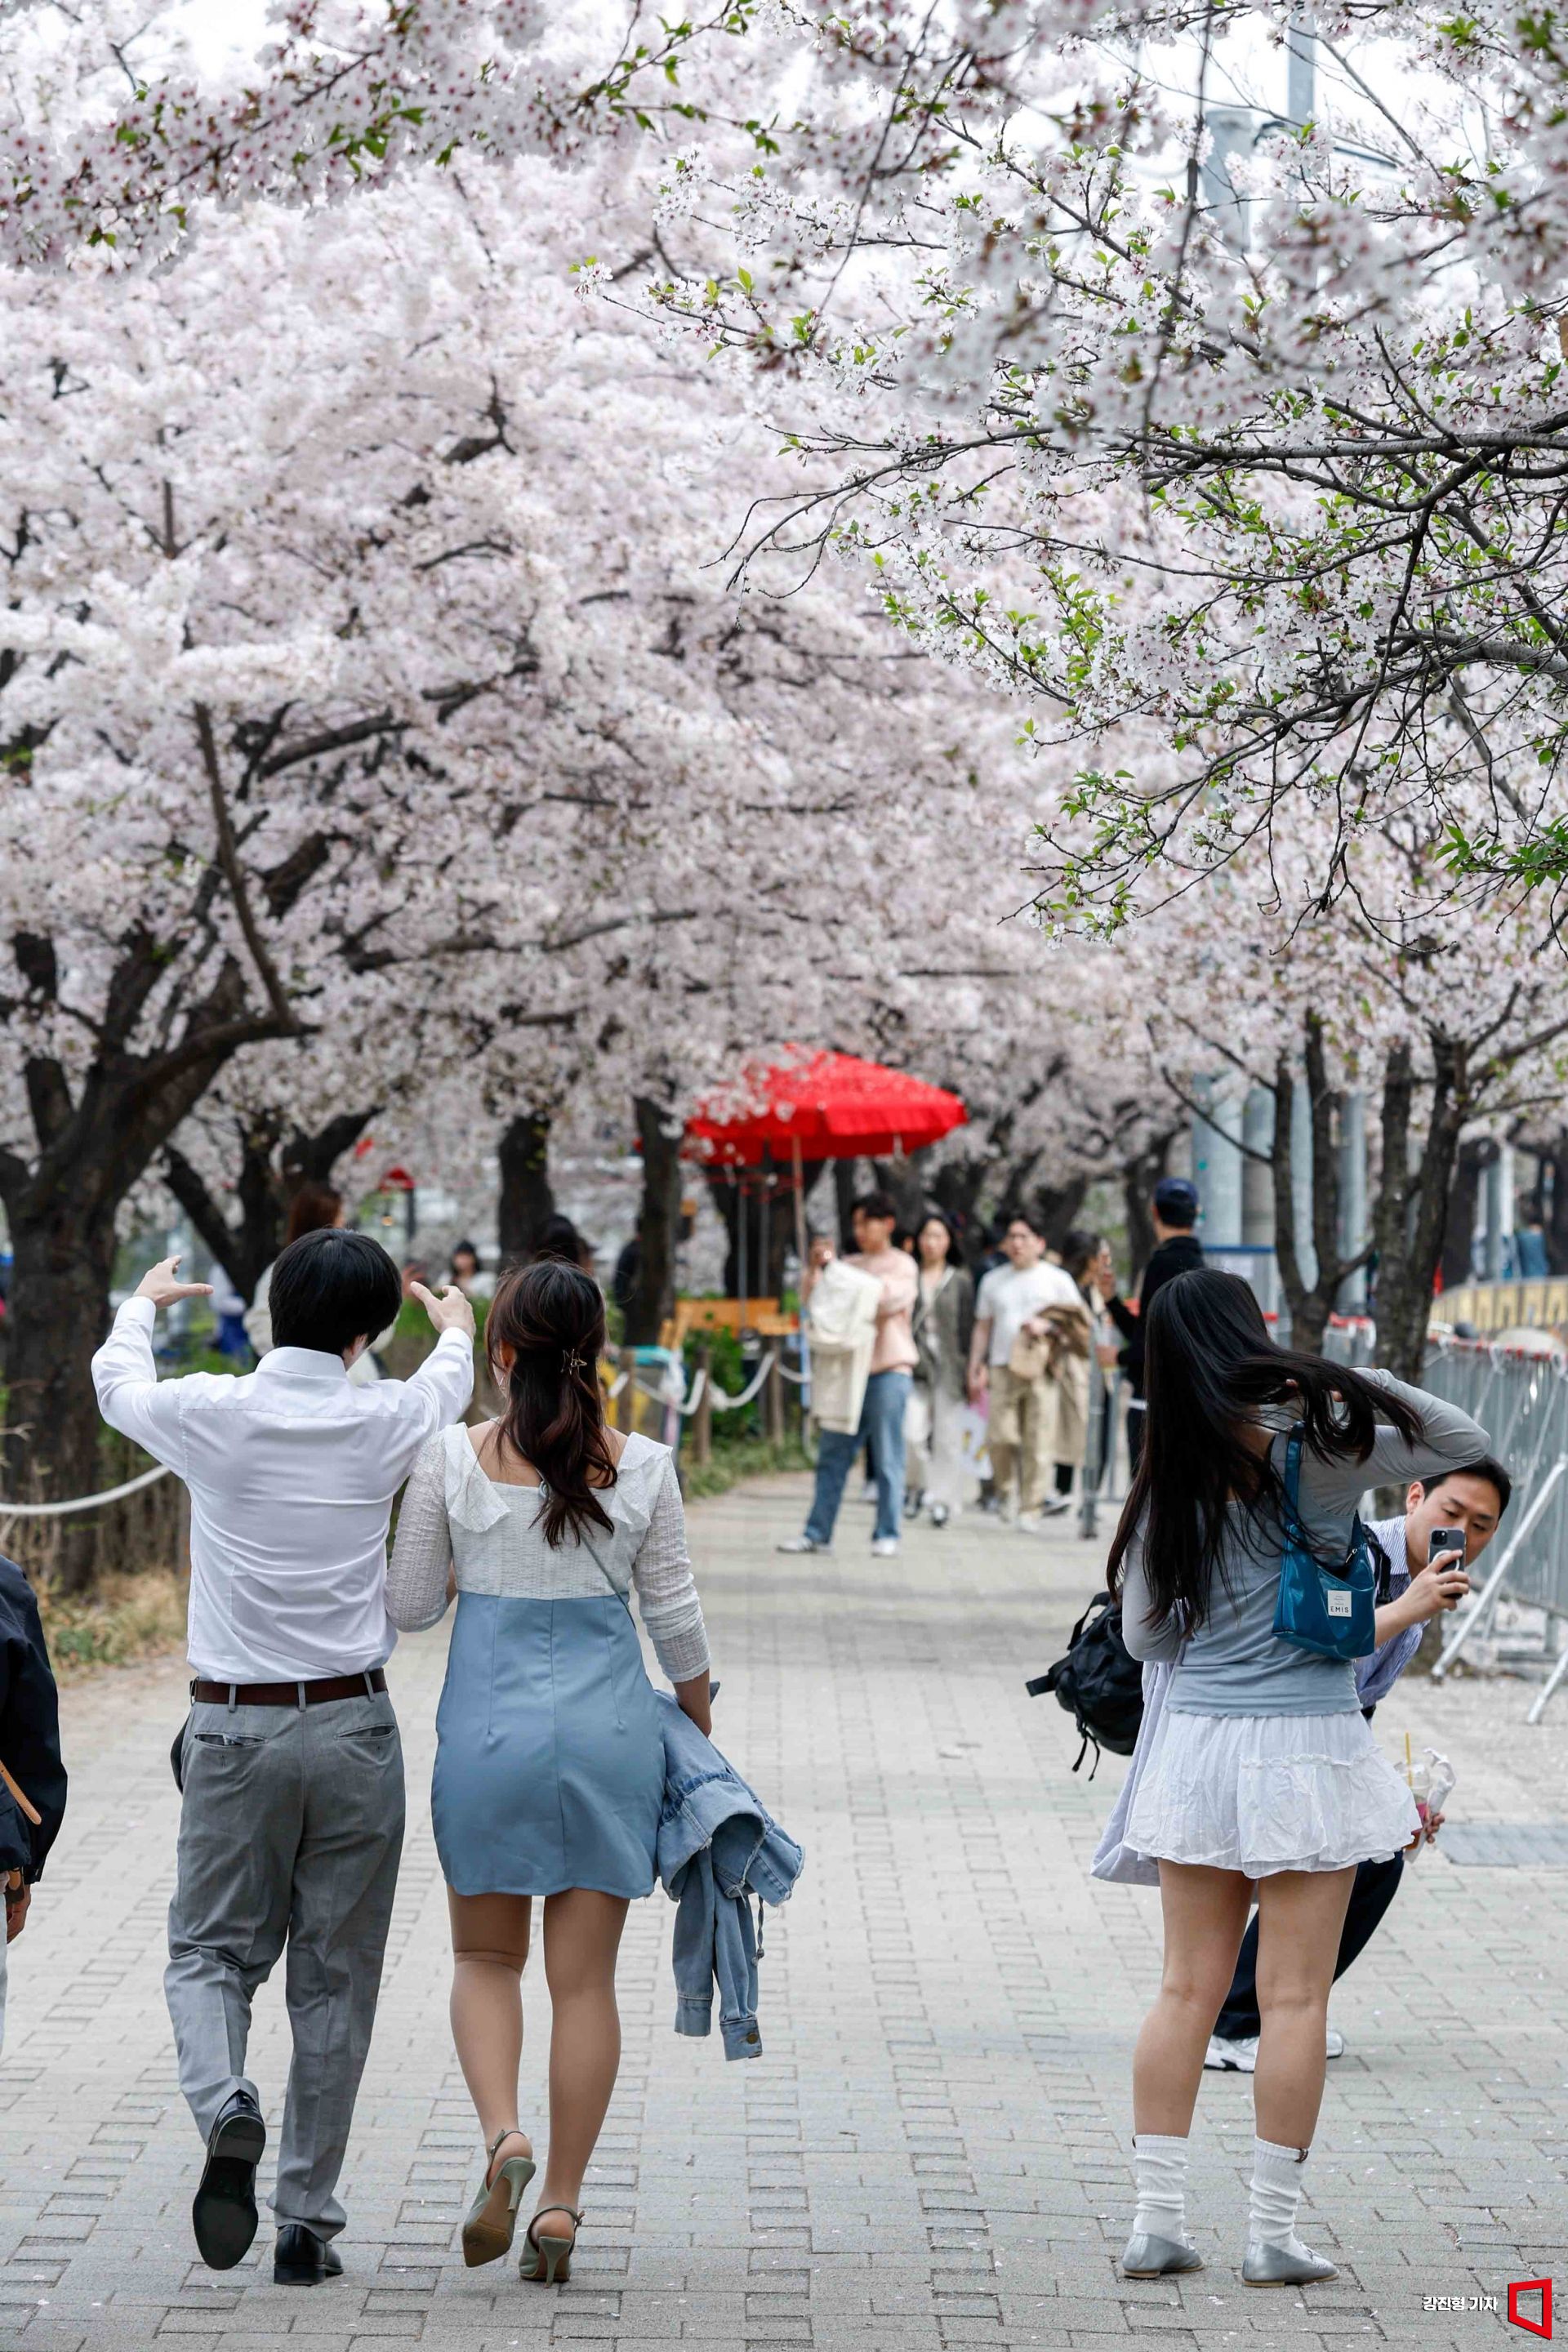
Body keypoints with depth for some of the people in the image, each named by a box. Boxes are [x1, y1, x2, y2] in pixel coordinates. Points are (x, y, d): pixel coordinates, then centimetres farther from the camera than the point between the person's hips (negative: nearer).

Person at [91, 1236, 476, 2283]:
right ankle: (308, 2222, 11)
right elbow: (451, 1385, 21)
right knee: (335, 1980, 8)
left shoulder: (212, 1413, -7)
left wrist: (142, 1303, 39)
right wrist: (457, 1324, 45)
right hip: (354, 1727, 0)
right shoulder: (386, 1423, -5)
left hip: (235, 1730, 0)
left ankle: (227, 2111, -18)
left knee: (211, 1951, 12)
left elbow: (117, 1383, 16)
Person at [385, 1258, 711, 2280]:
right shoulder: (641, 1466, -4)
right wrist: (702, 1727, 16)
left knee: (487, 1956, 16)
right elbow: (676, 1614, 1)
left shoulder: (454, 1459, -7)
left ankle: (502, 2133, -8)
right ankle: (562, 2203, 8)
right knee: (586, 1975, 7)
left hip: (490, 1726, -1)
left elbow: (408, 1605, 1)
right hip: (609, 1728, 1)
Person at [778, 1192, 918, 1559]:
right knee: (832, 1454, 4)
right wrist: (815, 1269, -8)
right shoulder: (851, 1264, 16)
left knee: (887, 1459, -3)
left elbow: (888, 1301, -15)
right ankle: (818, 1532, 6)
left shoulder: (902, 1265, 2)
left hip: (888, 1368, -5)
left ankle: (887, 1535, 0)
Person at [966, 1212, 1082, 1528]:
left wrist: (1046, 1326, -9)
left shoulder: (1057, 1279, 10)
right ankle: (1004, 1489, 17)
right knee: (999, 1437, -9)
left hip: (1041, 1370, -2)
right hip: (1002, 1368, 2)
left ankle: (1031, 1506, -1)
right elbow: (982, 1327, 21)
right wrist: (975, 1368, 13)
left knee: (1038, 1442, -8)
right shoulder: (993, 1280, 19)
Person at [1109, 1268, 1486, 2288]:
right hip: (1305, 1749, -4)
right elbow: (1464, 1439, 2)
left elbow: (1143, 1634, 8)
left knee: (1187, 1990, 10)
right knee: (1295, 1998, 3)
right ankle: (1274, 2233, 7)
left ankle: (1157, 2222, 10)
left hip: (1197, 1745, 4)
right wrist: (1354, 1379, -3)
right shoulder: (1319, 1445, -9)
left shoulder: (1169, 1480, 1)